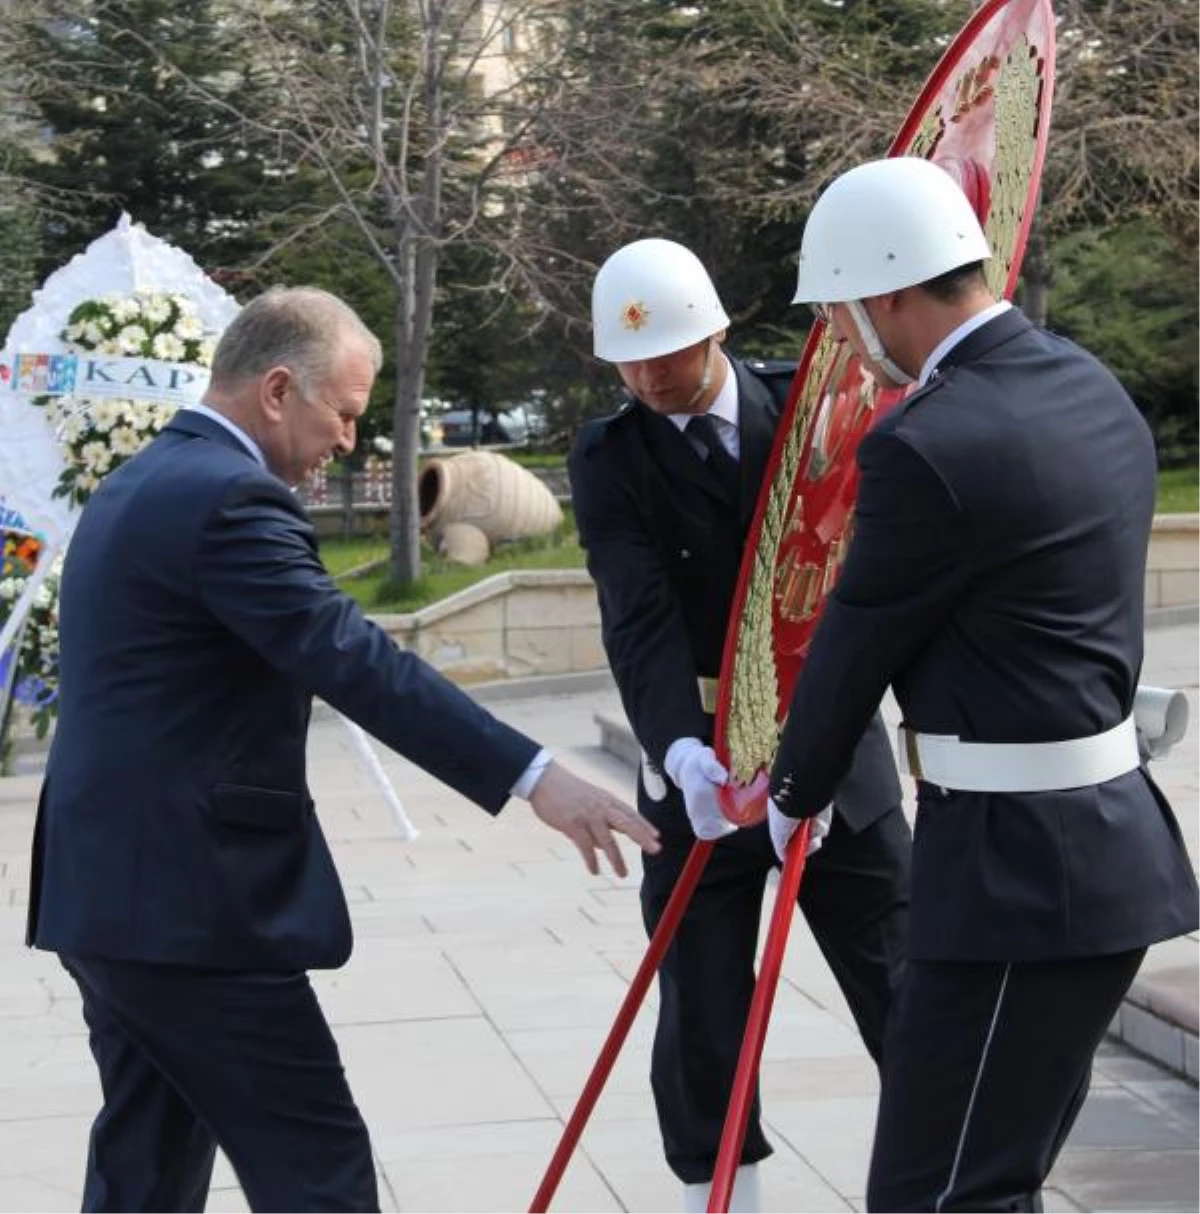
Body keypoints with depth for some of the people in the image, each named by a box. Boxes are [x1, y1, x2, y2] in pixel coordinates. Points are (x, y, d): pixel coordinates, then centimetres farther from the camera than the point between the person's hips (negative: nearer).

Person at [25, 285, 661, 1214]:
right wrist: (535, 779, -27)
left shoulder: (140, 486, 16)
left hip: (110, 888, 10)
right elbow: (359, 664, -25)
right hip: (191, 902, -10)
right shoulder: (228, 499, -16)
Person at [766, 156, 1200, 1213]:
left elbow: (856, 642, -6)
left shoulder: (929, 448, -19)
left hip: (1022, 865, -10)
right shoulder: (1090, 389, 10)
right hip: (1100, 839, 10)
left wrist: (794, 795, 11)